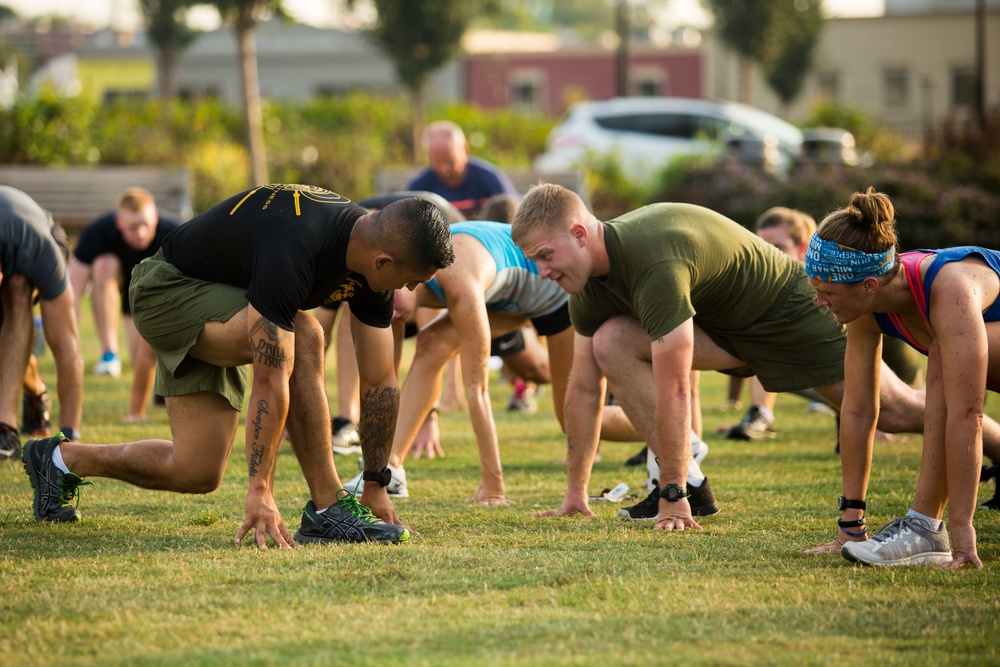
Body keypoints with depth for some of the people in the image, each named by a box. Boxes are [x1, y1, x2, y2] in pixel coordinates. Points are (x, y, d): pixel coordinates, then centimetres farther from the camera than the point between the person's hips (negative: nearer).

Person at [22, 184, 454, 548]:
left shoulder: (373, 250, -13)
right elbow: (270, 381, -39)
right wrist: (260, 492, -39)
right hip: (168, 290, -8)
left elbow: (379, 383, -5)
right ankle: (327, 510, -24)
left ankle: (61, 460, 23)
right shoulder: (291, 250, -38)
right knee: (301, 338, -32)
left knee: (196, 473, 1)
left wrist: (376, 487, -2)